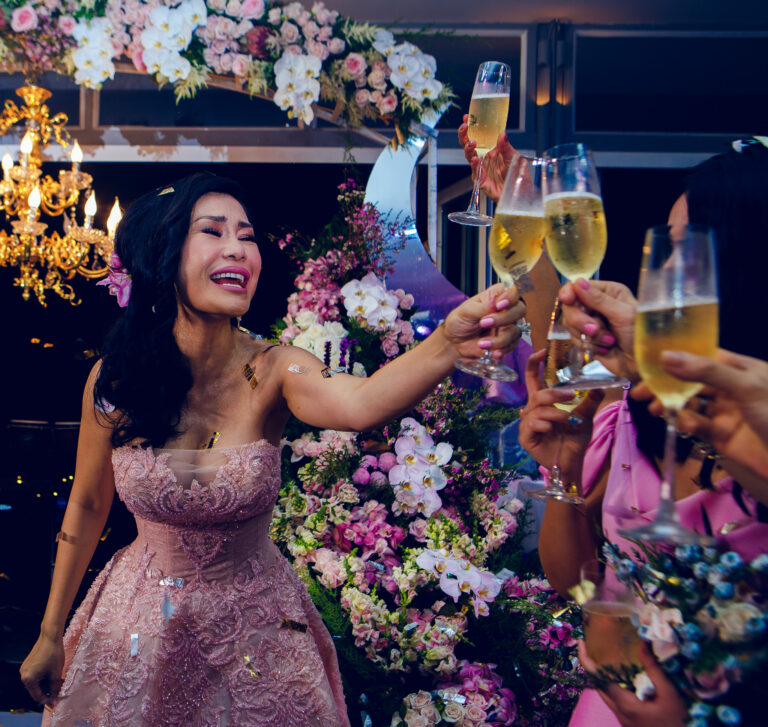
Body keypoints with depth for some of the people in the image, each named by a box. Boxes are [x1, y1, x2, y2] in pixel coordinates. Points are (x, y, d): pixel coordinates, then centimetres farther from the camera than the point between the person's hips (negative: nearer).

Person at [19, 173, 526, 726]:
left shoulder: (273, 371, -22)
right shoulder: (115, 380, -16)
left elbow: (359, 404, -44)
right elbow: (87, 506, -2)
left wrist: (450, 342, -64)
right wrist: (51, 636, 7)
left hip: (255, 622, 0)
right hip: (142, 625, 1)